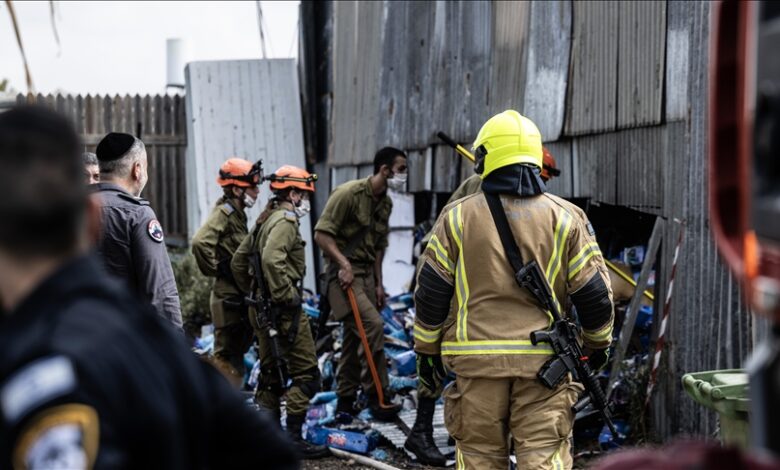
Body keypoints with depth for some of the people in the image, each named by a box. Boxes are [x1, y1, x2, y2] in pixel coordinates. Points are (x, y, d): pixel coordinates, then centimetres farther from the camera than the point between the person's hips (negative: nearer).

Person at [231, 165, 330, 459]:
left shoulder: (266, 221, 18)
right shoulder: (285, 220, -12)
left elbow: (238, 262, 22)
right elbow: (272, 260, -29)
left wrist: (253, 292, 22)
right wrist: (287, 297, -23)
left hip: (261, 309, 10)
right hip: (284, 310, -10)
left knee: (271, 371, 14)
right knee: (306, 372, -6)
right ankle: (293, 438, -8)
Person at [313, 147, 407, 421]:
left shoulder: (386, 203, 13)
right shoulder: (349, 193, -13)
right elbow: (321, 234, -15)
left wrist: (378, 283, 17)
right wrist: (344, 264, -22)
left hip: (367, 274, 8)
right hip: (344, 273, -8)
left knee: (355, 337, 11)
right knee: (373, 324, -20)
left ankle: (346, 399, 20)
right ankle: (376, 397, -15)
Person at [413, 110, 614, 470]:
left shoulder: (458, 217, 2)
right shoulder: (565, 218, 2)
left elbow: (431, 290, 3)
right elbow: (593, 291, 4)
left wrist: (427, 349, 14)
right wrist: (598, 343, 20)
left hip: (477, 358, 0)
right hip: (544, 359, 0)